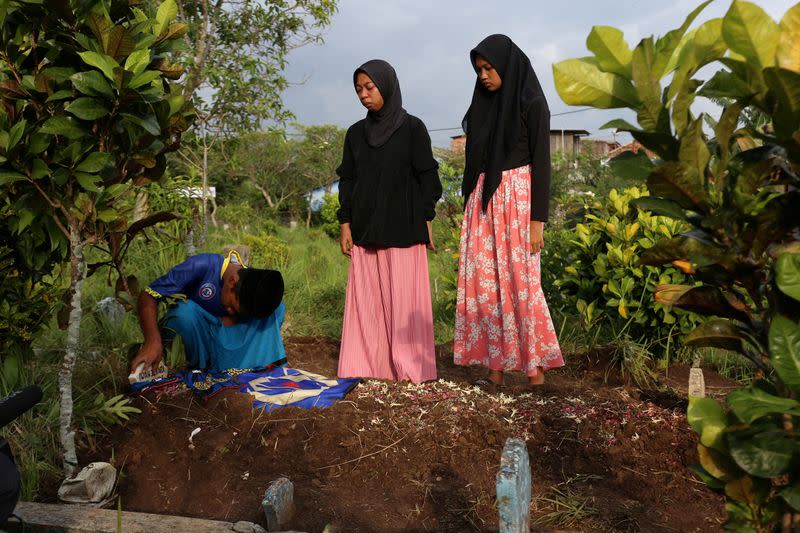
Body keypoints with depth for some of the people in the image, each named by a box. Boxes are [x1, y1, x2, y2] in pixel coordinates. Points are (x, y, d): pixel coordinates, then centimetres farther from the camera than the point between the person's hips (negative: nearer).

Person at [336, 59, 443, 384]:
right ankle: (370, 363, 10)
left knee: (404, 297, -2)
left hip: (403, 228, -4)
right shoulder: (356, 133, 12)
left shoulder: (412, 128, 0)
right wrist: (345, 225, 5)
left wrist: (426, 223, -6)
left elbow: (427, 178, -1)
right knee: (367, 297, 3)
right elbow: (347, 181, 12)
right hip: (365, 229, 4)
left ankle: (408, 365, 7)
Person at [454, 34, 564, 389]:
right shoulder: (484, 104, 14)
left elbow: (541, 162, -8)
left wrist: (537, 220, -14)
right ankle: (496, 367, 9)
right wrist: (469, 209, 14)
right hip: (483, 201, 6)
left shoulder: (532, 104, -4)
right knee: (485, 284, 2)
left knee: (521, 283, -5)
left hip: (517, 199, -6)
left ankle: (536, 367, 7)